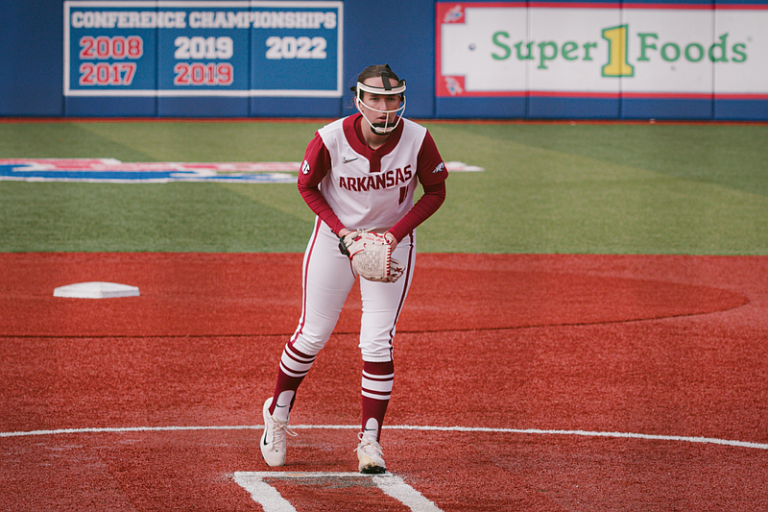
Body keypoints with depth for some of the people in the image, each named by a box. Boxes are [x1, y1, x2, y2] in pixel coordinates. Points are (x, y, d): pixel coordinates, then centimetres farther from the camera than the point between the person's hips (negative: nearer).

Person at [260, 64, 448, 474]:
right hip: (335, 234, 0)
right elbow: (307, 185, -5)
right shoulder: (331, 139, -22)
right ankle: (278, 414, 29)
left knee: (377, 343, -7)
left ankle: (370, 440, 1)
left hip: (393, 240, 0)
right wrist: (340, 230, -17)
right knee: (312, 335, 6)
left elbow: (435, 191, -6)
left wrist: (396, 232, -18)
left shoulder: (417, 139, -20)